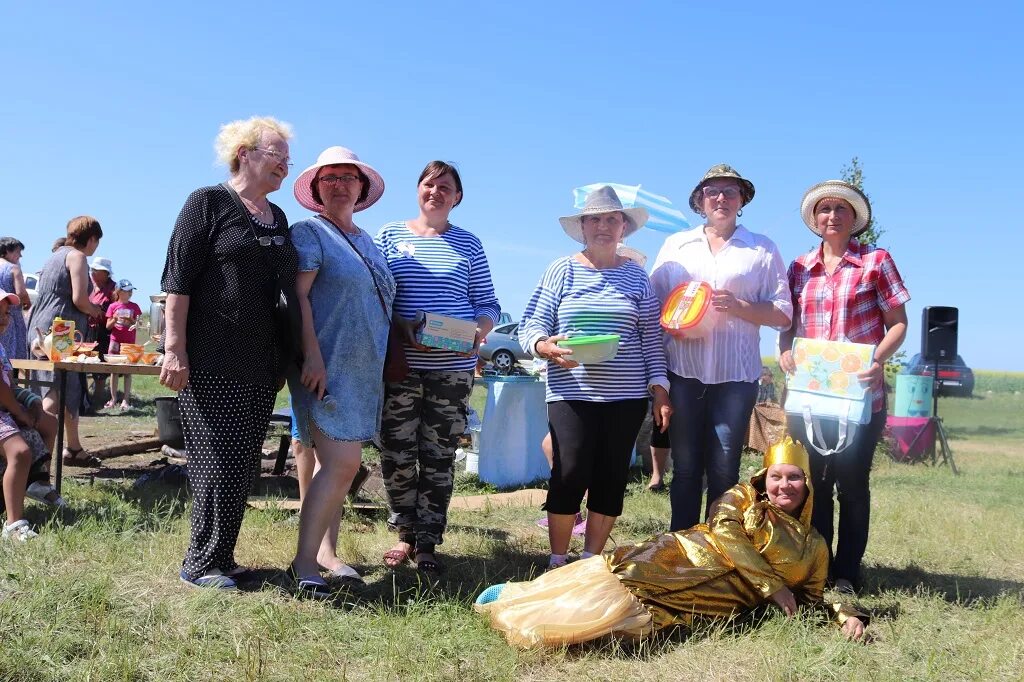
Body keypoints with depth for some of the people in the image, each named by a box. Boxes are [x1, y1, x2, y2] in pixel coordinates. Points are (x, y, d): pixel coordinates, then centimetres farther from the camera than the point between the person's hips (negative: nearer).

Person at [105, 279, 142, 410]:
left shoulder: (134, 307, 6)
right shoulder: (113, 306, 3)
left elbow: (138, 324, 7)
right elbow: (108, 326, 4)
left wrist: (131, 321, -13)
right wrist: (115, 319, -15)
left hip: (129, 342, 0)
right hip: (115, 341, 0)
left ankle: (126, 399, 3)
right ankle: (113, 398, 9)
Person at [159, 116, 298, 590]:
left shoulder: (278, 218, 16)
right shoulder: (209, 203, -3)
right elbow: (178, 279, -9)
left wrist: (286, 357, 18)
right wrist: (174, 349, -16)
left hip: (261, 365, 7)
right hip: (212, 363, -7)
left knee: (242, 466, 9)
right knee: (219, 463, -4)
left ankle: (220, 557, 20)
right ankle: (201, 564, 8)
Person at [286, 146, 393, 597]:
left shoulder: (367, 242, 19)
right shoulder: (309, 232, -4)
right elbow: (299, 295, -14)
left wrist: (388, 361, 18)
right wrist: (313, 356, -22)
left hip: (363, 371, 8)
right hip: (326, 367, -8)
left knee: (339, 464, 11)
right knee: (341, 464, -14)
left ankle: (326, 552, 20)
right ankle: (305, 560, -5)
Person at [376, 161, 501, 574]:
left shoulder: (468, 245, 9)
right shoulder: (390, 236, 8)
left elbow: (488, 304, 9)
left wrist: (477, 332, -12)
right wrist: (401, 326, -15)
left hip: (452, 368, 0)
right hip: (399, 364, 0)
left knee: (439, 457, 4)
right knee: (396, 454, 2)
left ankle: (427, 543, 14)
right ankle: (404, 534, 21)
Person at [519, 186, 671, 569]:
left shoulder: (636, 276, 11)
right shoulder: (561, 271, 5)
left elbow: (651, 339, 10)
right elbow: (530, 326, 1)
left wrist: (659, 390, 2)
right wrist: (544, 345, -22)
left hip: (626, 397, 2)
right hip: (571, 394, -2)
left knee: (611, 480, 3)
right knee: (570, 476, -8)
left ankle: (590, 562, 18)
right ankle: (557, 561, 9)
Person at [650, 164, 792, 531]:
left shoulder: (762, 249, 8)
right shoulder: (676, 245, 14)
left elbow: (782, 314, 4)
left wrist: (738, 306, -12)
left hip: (735, 374, -1)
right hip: (683, 372, 1)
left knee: (724, 471, 1)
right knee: (685, 467, 4)